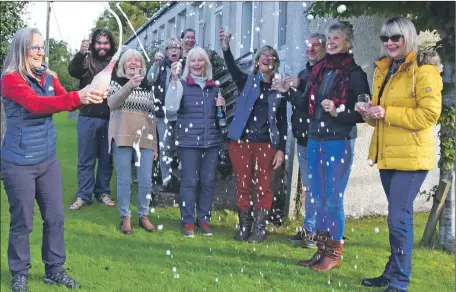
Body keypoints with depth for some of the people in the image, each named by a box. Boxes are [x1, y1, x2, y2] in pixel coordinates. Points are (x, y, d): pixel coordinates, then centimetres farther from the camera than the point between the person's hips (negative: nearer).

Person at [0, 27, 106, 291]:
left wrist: (89, 95, -25)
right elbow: (35, 103, -29)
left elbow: (66, 99, -3)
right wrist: (78, 97, -41)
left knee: (55, 217, 10)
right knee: (22, 222, 4)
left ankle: (54, 270, 25)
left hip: (48, 160, 6)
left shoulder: (48, 77, 7)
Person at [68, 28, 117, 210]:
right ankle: (83, 195, 14)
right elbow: (72, 71, -20)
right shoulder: (86, 60, 0)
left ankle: (103, 192, 24)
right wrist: (80, 54, -36)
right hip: (88, 117, 0)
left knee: (106, 158, 11)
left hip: (110, 118, 1)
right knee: (85, 159, 6)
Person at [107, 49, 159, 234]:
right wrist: (130, 85, -29)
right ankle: (125, 217, 13)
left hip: (145, 138, 3)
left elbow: (152, 116, 15)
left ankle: (144, 215, 18)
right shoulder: (116, 81, 4)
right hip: (123, 137, -3)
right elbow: (111, 103, -16)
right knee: (124, 179, 1)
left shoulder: (147, 87, 13)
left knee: (146, 180, 3)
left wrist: (155, 145, 12)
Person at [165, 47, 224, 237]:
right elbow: (171, 107, -20)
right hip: (189, 141, -4)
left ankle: (203, 219, 20)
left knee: (208, 182, 8)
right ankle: (188, 222, 8)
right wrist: (174, 79, -26)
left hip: (211, 141, 4)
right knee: (189, 182, -1)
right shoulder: (182, 84, -2)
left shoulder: (214, 86, 11)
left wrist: (221, 106, 0)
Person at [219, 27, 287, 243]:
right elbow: (232, 68, -12)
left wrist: (281, 149, 0)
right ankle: (244, 226, 16)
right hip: (241, 140, 0)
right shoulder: (246, 81, 7)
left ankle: (260, 228, 11)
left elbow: (282, 122, 6)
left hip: (266, 144, 0)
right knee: (242, 185, 6)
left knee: (263, 186, 2)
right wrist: (226, 48, -29)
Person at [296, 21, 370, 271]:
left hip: (339, 143, -6)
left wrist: (338, 112, -22)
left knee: (333, 199, -2)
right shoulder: (318, 69, 12)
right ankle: (321, 250, 21)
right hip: (314, 140, 6)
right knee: (319, 199, 11)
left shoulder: (355, 73, -7)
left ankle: (334, 254, 10)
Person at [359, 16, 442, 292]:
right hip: (388, 154, 8)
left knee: (399, 219, -10)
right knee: (399, 217, 17)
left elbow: (429, 114, -19)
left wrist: (386, 113, -21)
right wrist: (372, 113, -1)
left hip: (411, 156, -8)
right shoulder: (383, 69, 14)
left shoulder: (424, 70, -11)